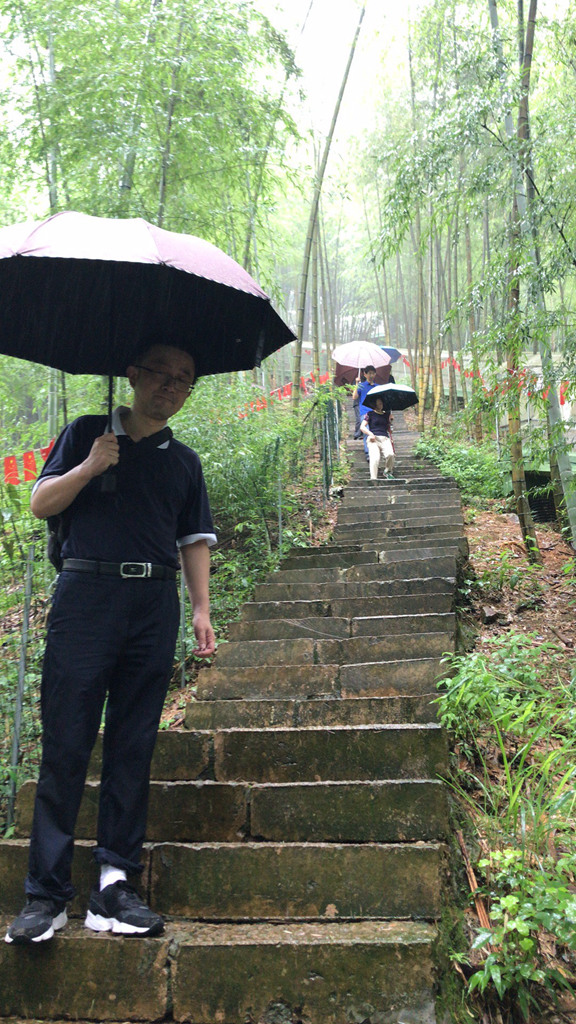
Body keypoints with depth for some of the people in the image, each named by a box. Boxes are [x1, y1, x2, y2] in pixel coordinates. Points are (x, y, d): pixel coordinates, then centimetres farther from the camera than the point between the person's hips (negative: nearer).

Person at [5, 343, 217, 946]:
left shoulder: (184, 462, 18)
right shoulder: (86, 435, 11)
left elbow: (194, 541, 18)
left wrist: (201, 609, 9)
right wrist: (90, 467, -8)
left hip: (154, 607, 3)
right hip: (86, 595, -2)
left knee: (133, 748, 3)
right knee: (66, 745, -4)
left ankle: (115, 883, 10)